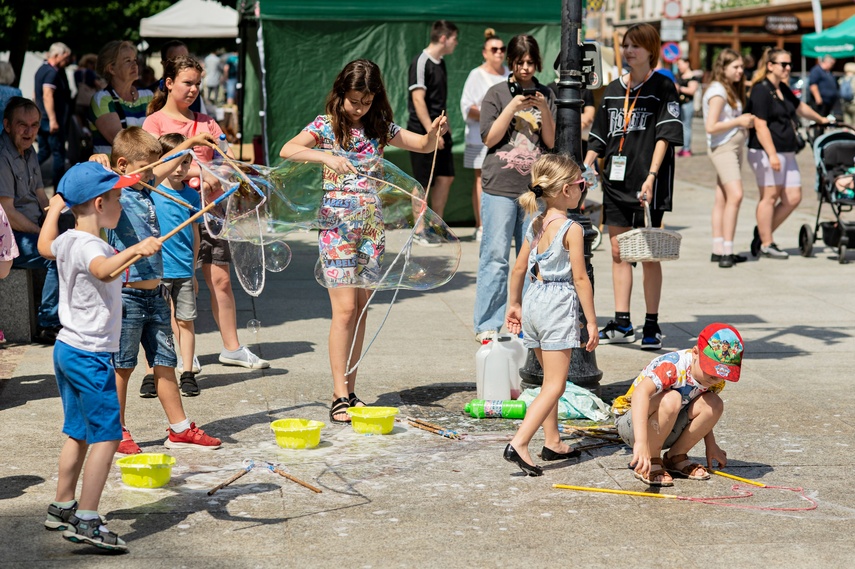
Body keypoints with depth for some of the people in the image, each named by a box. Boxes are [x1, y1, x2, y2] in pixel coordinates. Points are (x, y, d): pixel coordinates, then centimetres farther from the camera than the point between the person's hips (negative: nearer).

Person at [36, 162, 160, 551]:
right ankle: (86, 522, -10)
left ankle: (62, 509, 28)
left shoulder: (66, 241, 8)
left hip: (67, 348, 10)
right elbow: (104, 270, -44)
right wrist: (134, 250, -58)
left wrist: (56, 206, 46)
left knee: (78, 433, 19)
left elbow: (45, 245, 33)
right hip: (90, 355, -10)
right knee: (106, 436, -8)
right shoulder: (89, 246, -20)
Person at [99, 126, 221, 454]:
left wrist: (188, 144, 34)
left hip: (154, 294, 8)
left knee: (165, 363, 12)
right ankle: (117, 432, 13)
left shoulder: (144, 189, 12)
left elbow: (163, 170, 30)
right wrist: (97, 164, -47)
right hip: (128, 295, -8)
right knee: (122, 367, 3)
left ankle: (180, 429, 18)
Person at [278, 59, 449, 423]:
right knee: (344, 308, -11)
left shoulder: (380, 128, 9)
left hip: (371, 223, 5)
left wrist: (435, 131, -6)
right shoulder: (326, 125, -4)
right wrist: (327, 156, -32)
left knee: (361, 310, 6)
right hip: (338, 223, -5)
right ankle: (339, 397, -9)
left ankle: (350, 392, 12)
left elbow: (423, 145, 16)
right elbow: (287, 150, -19)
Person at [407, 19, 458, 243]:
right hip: (422, 131, -9)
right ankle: (420, 231, 6)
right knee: (423, 182, -2)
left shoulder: (440, 63, 13)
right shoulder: (421, 62, -13)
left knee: (446, 177, 10)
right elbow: (418, 99, -18)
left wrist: (444, 127, 16)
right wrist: (431, 132, -21)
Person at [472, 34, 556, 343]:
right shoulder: (497, 94, 4)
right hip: (500, 187, -3)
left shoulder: (545, 95, 11)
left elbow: (551, 142, 6)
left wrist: (544, 109, -8)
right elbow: (489, 139, -2)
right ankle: (487, 325, -1)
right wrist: (513, 107, -11)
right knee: (495, 256, -6)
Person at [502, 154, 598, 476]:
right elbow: (580, 278, -14)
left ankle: (552, 443, 27)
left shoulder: (536, 225, 8)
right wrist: (591, 321, -9)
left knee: (550, 379, 20)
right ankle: (519, 444, -19)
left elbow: (519, 269, 14)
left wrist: (514, 304, 26)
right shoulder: (572, 229, -13)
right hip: (559, 306, -8)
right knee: (554, 385, -7)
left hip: (534, 301, 8)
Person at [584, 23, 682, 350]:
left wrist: (651, 177, -19)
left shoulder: (662, 88, -2)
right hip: (616, 179, 6)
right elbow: (599, 138, 18)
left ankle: (652, 326, 6)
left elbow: (665, 136, -10)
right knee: (618, 251, 7)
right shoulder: (613, 90, 14)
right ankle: (621, 325, 13)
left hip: (646, 183, -6)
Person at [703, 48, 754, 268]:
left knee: (722, 199, 9)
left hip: (735, 145, 10)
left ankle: (718, 250, 11)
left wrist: (746, 121, 5)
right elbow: (711, 126, -20)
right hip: (723, 147, -10)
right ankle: (726, 251, -21)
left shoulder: (731, 89, 16)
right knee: (735, 195, -19)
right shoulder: (717, 92, -13)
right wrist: (738, 121, -15)